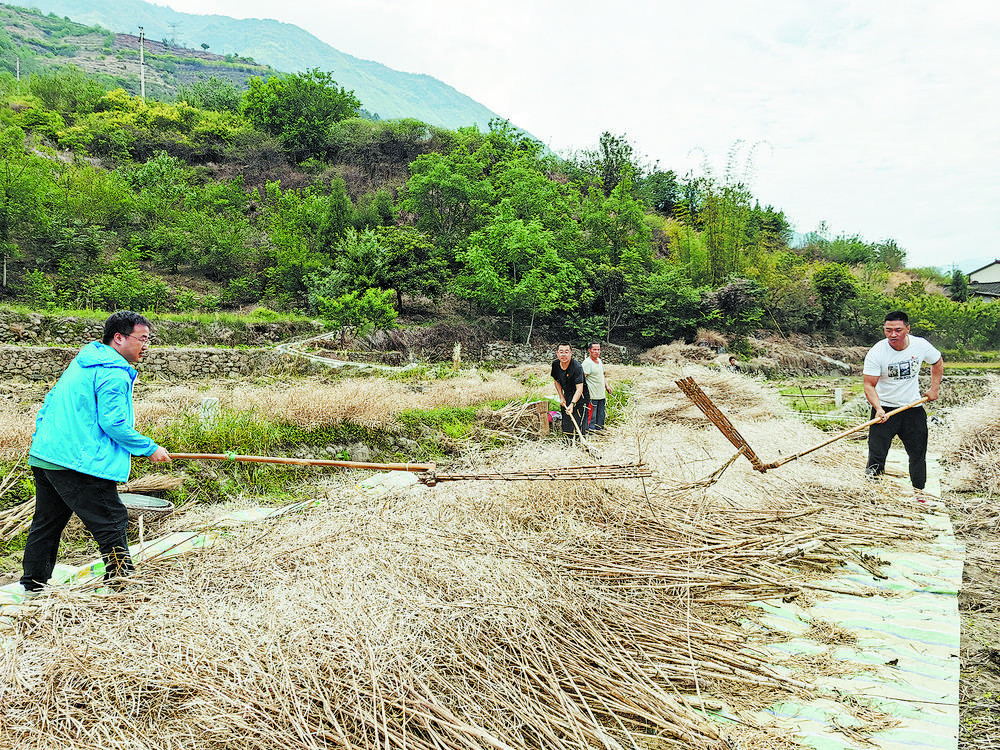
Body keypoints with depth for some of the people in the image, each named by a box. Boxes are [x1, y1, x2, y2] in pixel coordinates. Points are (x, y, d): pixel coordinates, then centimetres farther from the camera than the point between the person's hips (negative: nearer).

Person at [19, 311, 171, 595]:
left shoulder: (82, 363, 19)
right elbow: (113, 423, -19)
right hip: (79, 463, -10)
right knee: (111, 521, -4)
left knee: (47, 523, 20)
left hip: (44, 457, 10)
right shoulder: (114, 373, -13)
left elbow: (50, 402, 25)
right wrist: (150, 449, -10)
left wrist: (42, 440, 32)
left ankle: (33, 586, 31)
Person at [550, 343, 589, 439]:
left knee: (577, 424, -13)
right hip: (566, 396, 6)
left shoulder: (577, 367, -26)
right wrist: (561, 397, 3)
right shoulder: (555, 364, -7)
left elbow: (579, 389, -29)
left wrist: (572, 404, -39)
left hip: (579, 397, -6)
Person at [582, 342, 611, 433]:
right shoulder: (587, 363, -14)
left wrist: (606, 385, 16)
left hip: (601, 395, 9)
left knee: (601, 418, 15)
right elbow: (581, 378, -21)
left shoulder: (599, 361, 14)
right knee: (591, 418, -4)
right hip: (592, 396, -9)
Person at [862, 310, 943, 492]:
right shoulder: (876, 353, -17)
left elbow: (938, 362, 16)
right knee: (876, 455, -8)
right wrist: (878, 409, -32)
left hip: (913, 408, 3)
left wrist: (934, 389, 9)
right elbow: (869, 385, -17)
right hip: (885, 409, -3)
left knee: (918, 454, 10)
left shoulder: (921, 345, -7)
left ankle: (919, 492, 26)